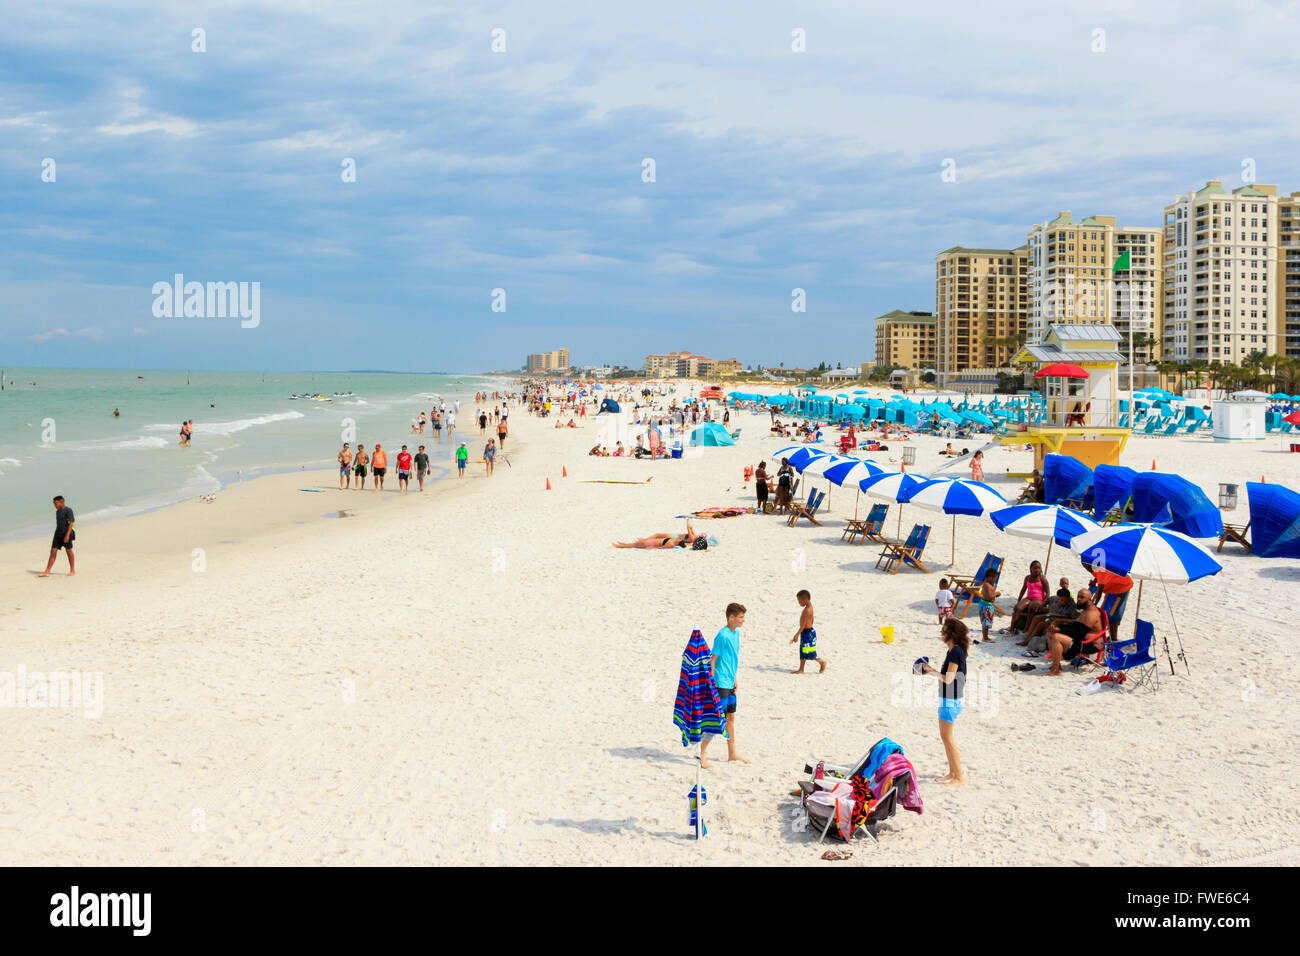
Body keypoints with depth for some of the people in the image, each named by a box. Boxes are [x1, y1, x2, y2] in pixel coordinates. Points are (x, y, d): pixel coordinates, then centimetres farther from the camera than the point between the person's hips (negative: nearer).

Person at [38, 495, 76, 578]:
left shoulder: (68, 511, -11)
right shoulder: (57, 512, 14)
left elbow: (71, 523, -17)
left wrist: (67, 535, -24)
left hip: (66, 533, -7)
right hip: (58, 534, 7)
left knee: (69, 551, 3)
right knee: (53, 551, 0)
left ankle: (72, 571, 16)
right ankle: (46, 572, -3)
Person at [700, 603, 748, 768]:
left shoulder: (736, 633, 9)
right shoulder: (722, 635, -18)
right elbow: (712, 660, -16)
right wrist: (711, 683, -17)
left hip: (730, 683, 9)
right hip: (720, 683, -9)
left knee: (731, 717, 17)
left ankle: (732, 753, 28)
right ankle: (702, 755, 0)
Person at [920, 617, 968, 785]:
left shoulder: (955, 652, -19)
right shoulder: (955, 651, 11)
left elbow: (948, 679, -24)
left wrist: (932, 671, -11)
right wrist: (932, 671, 11)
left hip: (951, 701, -10)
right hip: (948, 699, 10)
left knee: (947, 738, -6)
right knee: (945, 736, 16)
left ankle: (959, 778, -3)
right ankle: (952, 773, 25)